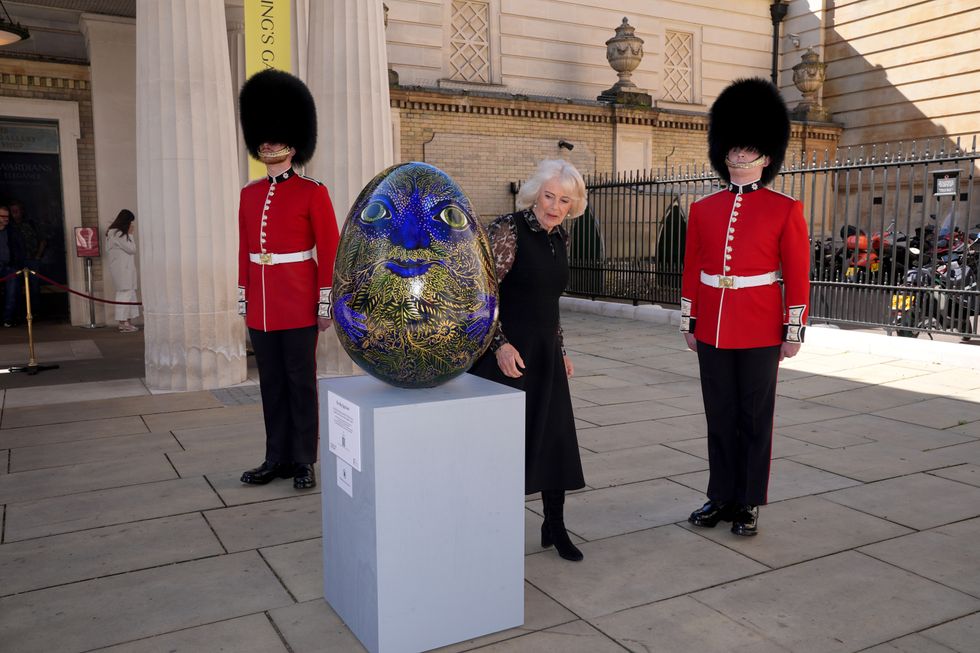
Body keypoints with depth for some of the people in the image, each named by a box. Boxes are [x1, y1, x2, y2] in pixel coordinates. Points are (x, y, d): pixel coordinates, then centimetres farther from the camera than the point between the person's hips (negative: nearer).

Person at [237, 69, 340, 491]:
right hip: (261, 308, 5)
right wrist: (243, 299, 12)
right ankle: (277, 458, 21)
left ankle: (304, 461, 13)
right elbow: (244, 252, 14)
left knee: (301, 382, 3)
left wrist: (326, 302, -10)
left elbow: (330, 250, -7)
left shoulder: (312, 192, -5)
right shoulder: (249, 195, 11)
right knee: (271, 384, 11)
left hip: (299, 306, -5)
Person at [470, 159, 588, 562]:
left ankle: (554, 527, 24)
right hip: (507, 353, -7)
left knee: (556, 440, 9)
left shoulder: (560, 238, 10)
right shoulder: (508, 229, -13)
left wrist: (560, 350, 18)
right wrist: (500, 344, -23)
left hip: (545, 354, 7)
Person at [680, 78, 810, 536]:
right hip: (712, 330, 3)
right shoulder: (703, 209, 6)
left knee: (754, 418, 7)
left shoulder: (784, 210, -3)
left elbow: (798, 275, -3)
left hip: (760, 332, -3)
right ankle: (721, 497, 24)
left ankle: (748, 504, 19)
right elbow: (691, 271, 9)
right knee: (719, 417, 11)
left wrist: (794, 332, -6)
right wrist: (689, 323, 8)